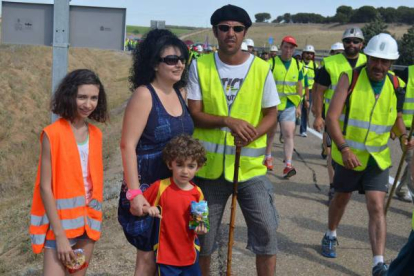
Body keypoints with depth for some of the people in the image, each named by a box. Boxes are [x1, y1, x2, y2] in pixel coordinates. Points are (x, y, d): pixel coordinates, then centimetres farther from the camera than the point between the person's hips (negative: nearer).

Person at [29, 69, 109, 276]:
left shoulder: (95, 134, 4)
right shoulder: (53, 134, -13)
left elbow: (95, 179, 9)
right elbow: (44, 187, -14)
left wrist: (95, 218, 5)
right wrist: (60, 234, -16)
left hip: (88, 219, 5)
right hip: (60, 220, -5)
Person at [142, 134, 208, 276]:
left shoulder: (197, 193, 0)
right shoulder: (160, 187, -10)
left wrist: (200, 228, -9)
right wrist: (148, 209, -23)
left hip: (190, 254, 3)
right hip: (166, 255, -3)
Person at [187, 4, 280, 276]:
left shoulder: (261, 68, -3)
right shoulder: (200, 66, -4)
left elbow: (271, 114, 2)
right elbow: (194, 114, -7)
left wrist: (253, 134, -19)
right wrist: (228, 121, -23)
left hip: (250, 165, 0)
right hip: (209, 165, 0)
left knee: (266, 231, -1)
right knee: (203, 234, 12)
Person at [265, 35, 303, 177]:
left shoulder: (298, 65, 4)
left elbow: (299, 87, 12)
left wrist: (298, 106, 11)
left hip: (289, 105, 2)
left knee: (289, 134, -9)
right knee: (270, 132, 14)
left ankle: (288, 165, -10)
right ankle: (268, 157, 35)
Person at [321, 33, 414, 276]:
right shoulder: (350, 78, -14)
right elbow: (332, 117, -20)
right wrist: (344, 149, -30)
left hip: (378, 157, 2)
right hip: (348, 154, -1)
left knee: (377, 206, -7)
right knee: (342, 198, 18)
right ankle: (330, 236, 45)